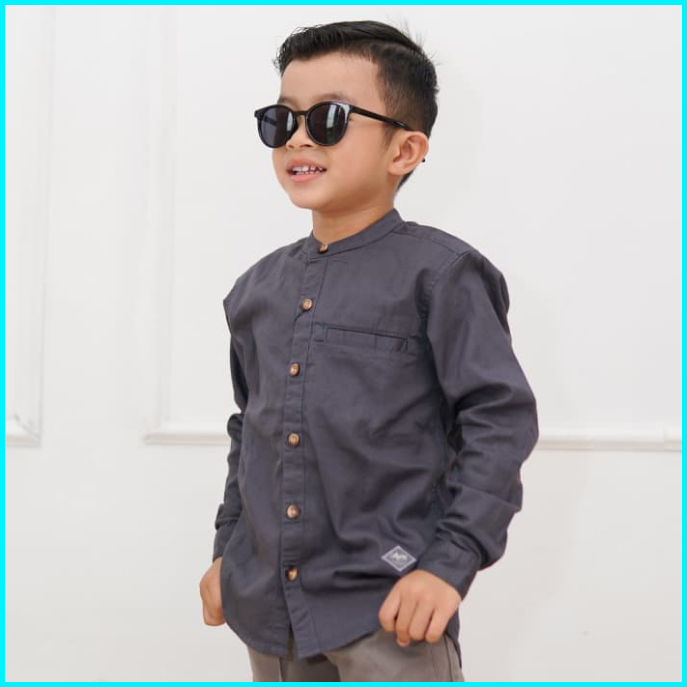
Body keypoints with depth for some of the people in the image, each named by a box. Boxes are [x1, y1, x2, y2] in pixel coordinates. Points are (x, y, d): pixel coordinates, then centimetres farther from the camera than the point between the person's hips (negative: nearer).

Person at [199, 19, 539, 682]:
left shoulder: (437, 273, -9)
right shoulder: (257, 288, 9)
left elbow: (501, 418, -11)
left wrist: (451, 561, -15)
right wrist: (227, 551, 17)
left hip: (387, 609, -5)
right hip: (267, 605, 6)